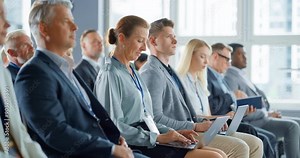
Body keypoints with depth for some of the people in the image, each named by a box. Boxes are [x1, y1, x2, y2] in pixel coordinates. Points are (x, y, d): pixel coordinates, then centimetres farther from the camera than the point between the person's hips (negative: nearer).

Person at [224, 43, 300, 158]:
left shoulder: (241, 76, 21)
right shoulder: (230, 78, -10)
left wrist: (269, 113, 3)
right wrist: (267, 114, -15)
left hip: (263, 117, 10)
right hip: (252, 122, -10)